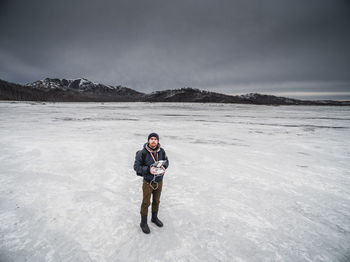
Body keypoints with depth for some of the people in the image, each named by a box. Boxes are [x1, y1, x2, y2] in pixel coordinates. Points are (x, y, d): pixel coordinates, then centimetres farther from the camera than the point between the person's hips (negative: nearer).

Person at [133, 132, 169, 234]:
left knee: (156, 201, 21)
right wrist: (148, 170, -29)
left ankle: (154, 218, 46)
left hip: (159, 181, 4)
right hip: (148, 182, -4)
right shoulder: (142, 153, -23)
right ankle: (143, 223, 33)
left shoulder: (161, 151, -10)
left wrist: (164, 167, -14)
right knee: (146, 203, 10)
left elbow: (166, 161, 7)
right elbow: (136, 166, -16)